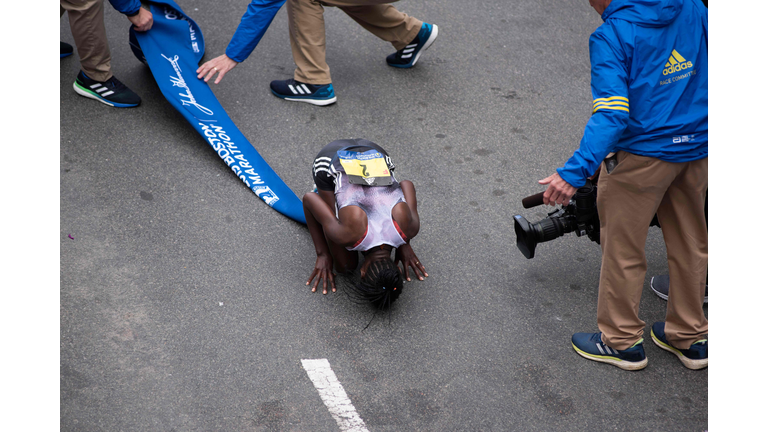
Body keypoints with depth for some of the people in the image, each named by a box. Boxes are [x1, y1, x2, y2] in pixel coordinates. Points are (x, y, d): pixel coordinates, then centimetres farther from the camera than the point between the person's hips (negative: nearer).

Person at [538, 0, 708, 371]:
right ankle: (690, 338, 32)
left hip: (642, 155, -7)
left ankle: (622, 342, 23)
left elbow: (611, 115, -26)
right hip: (697, 149, 7)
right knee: (689, 243, 19)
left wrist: (575, 172, -30)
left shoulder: (610, 37, -17)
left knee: (622, 248, 10)